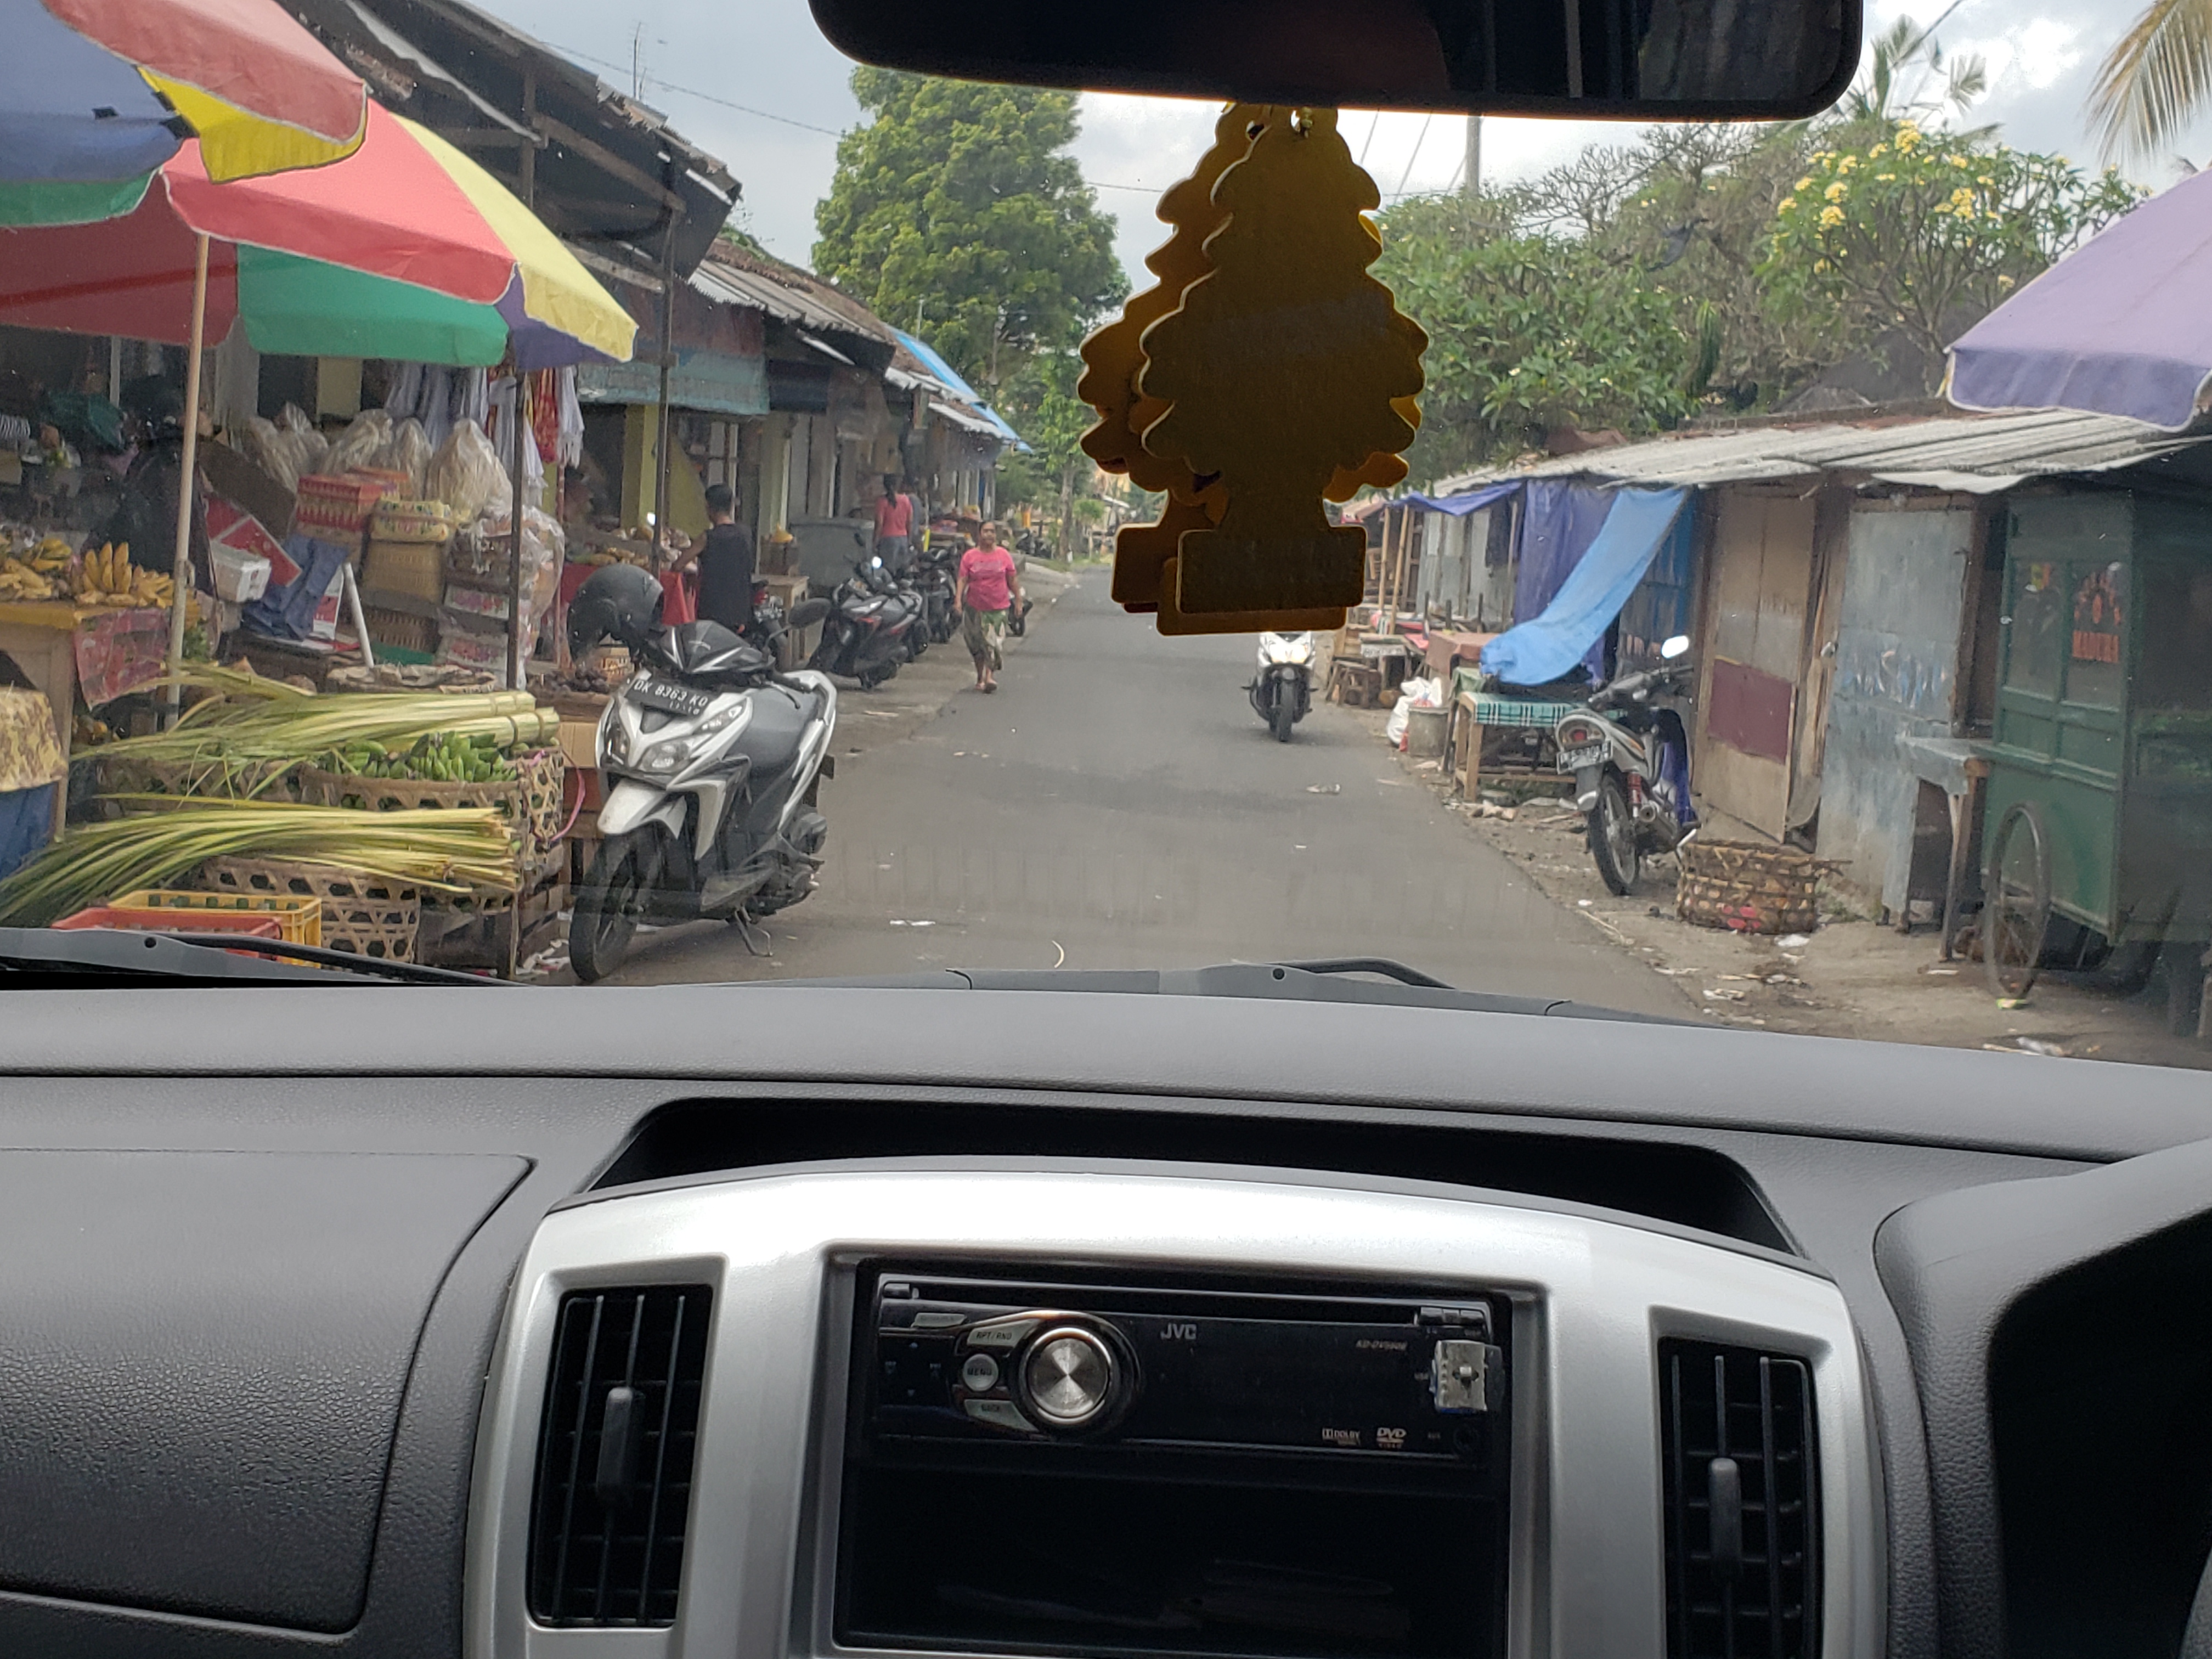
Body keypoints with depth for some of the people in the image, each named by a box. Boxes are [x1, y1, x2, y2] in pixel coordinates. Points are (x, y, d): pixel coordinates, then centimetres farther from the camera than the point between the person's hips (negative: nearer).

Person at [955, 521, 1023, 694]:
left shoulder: (1004, 555, 4)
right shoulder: (970, 556, 1)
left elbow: (1013, 580, 10)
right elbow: (962, 579, -3)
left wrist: (1018, 600, 11)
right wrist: (958, 599, -15)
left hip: (999, 607, 0)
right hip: (975, 606, 1)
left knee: (995, 642, -13)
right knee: (977, 644, 8)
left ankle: (990, 676, -16)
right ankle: (980, 677, 21)